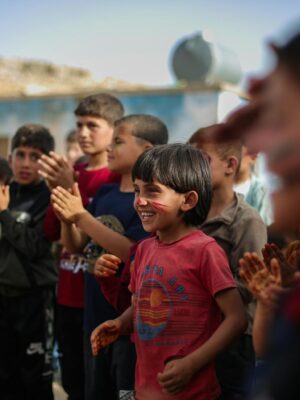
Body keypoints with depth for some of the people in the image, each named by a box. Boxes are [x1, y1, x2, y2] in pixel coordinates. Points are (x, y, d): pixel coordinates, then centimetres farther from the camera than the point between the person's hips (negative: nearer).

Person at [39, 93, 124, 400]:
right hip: (67, 295, 7)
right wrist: (56, 189, -8)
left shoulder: (118, 178, -11)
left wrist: (69, 190, -22)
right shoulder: (72, 173, 9)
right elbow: (51, 232, 7)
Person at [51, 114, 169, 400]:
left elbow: (133, 252, -25)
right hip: (96, 315, 8)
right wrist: (67, 219, -10)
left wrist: (82, 217, -25)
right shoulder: (104, 194, 8)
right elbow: (74, 246, 10)